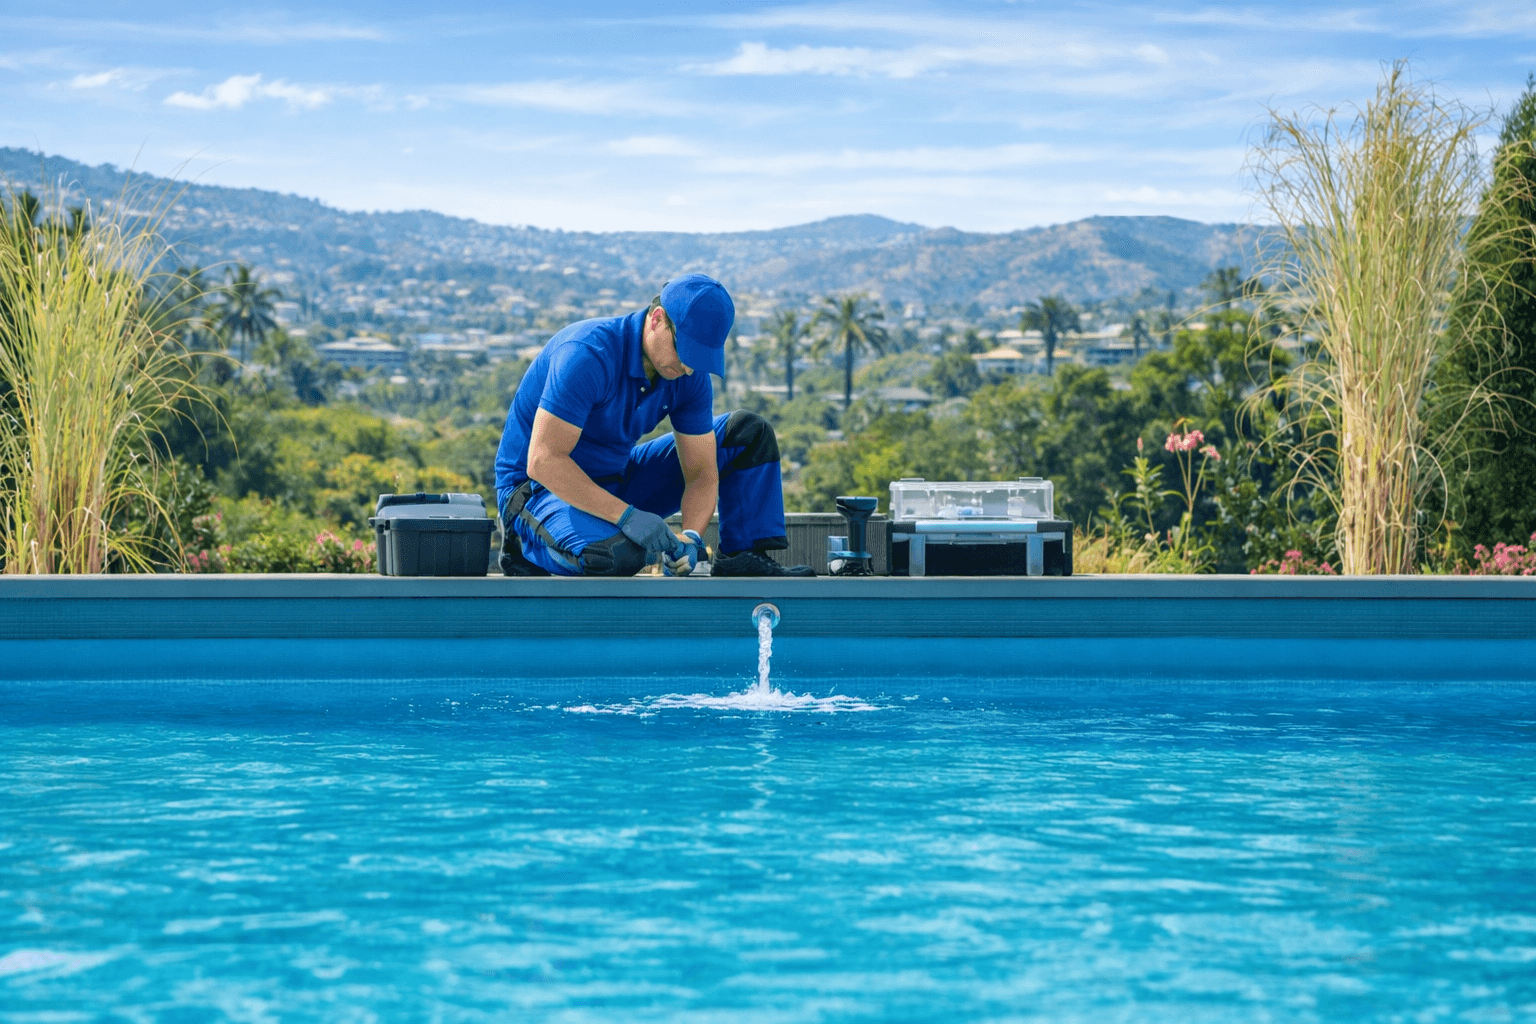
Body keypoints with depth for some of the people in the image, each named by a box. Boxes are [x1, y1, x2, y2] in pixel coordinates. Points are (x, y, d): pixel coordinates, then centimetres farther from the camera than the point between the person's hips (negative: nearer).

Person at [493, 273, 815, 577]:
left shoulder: (689, 374, -7)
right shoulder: (589, 354, -29)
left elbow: (701, 473, -4)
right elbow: (542, 461, -33)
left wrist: (691, 536, -25)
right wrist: (627, 515, -38)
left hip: (616, 481, 7)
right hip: (535, 487, -7)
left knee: (748, 432, 2)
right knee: (621, 553, -41)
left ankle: (743, 559, -3)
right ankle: (527, 547, -11)